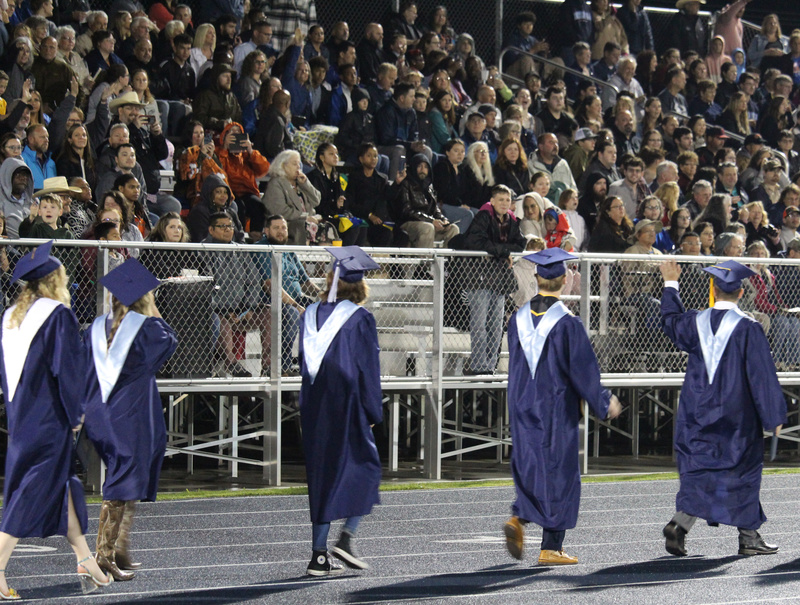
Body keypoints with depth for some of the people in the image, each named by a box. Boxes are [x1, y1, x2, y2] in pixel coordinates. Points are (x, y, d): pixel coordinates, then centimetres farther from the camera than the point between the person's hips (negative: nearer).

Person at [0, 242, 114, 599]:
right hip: (48, 418, -8)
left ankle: (86, 563, 21)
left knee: (62, 484, 16)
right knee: (35, 490, -6)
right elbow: (66, 366, -17)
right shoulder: (57, 314, -13)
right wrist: (75, 412, -10)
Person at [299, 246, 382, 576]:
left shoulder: (310, 314, 5)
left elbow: (303, 362, 11)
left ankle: (319, 554, 8)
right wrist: (373, 412, 0)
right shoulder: (360, 319, -10)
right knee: (363, 466, 10)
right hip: (348, 407, -5)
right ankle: (346, 536, -7)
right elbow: (368, 368, -8)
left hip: (314, 409, 5)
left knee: (321, 474, 10)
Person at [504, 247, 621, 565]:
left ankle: (518, 518, -10)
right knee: (559, 472, 3)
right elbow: (583, 369, -11)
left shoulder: (518, 318, 2)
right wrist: (603, 402, 1)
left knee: (530, 467, 16)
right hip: (557, 408, -5)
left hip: (523, 407, 5)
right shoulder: (567, 322, -15)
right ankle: (551, 548, 5)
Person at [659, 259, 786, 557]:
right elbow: (762, 375, -10)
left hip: (698, 414, 4)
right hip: (737, 416, -4)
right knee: (742, 468, 7)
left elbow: (671, 320, 23)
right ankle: (748, 537, 13)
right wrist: (773, 416, -3)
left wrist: (670, 285, 38)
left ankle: (680, 524, -12)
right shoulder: (747, 328, -13)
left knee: (699, 469, 8)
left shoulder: (695, 322, -1)